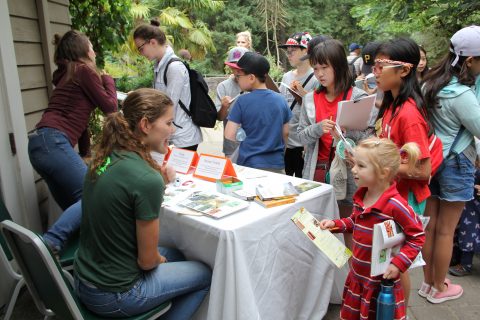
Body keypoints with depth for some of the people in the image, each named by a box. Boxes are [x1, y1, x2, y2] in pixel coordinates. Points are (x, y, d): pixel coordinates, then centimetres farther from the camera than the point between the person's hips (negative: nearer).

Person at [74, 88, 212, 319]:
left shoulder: (105, 158, -5)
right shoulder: (146, 179, -29)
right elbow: (147, 260, -18)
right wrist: (160, 260, 2)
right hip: (114, 295, -8)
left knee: (176, 255, 26)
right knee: (206, 274, 12)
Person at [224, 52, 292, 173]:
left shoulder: (242, 101, -12)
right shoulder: (281, 100, 0)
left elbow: (229, 136, -13)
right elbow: (286, 133, 8)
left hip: (250, 166, -3)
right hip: (277, 165, 3)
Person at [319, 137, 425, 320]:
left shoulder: (395, 205, -26)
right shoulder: (361, 196, -2)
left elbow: (418, 237, -17)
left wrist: (398, 264, -22)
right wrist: (335, 225, 1)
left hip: (382, 281, -7)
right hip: (357, 275, 7)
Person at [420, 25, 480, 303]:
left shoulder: (430, 83, 3)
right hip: (455, 165, -7)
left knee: (429, 226, 16)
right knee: (445, 231, 8)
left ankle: (427, 283, 31)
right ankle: (439, 288, 25)